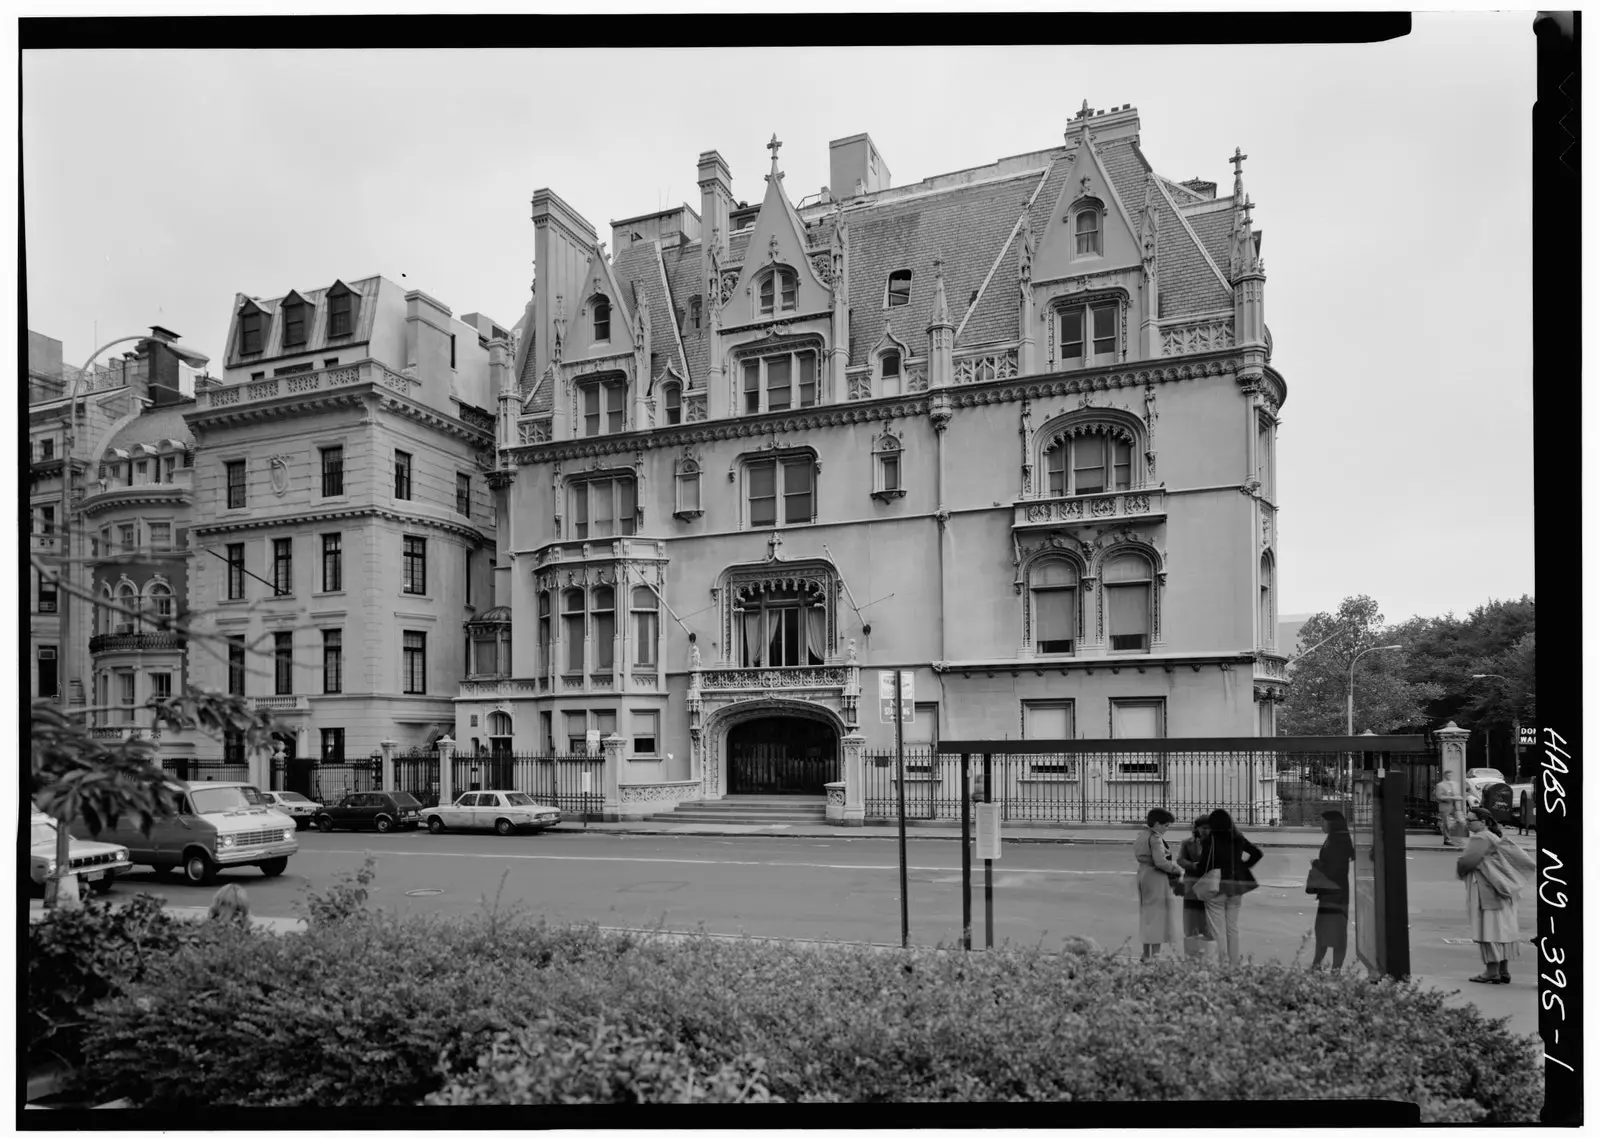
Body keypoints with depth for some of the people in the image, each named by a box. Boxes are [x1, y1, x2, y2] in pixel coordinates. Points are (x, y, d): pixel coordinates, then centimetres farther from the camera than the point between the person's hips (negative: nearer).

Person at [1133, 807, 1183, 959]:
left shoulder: (1141, 836, 11)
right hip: (1156, 878, -9)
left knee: (1146, 914, 15)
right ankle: (1155, 953, -1)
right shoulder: (1155, 838, -16)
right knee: (1158, 914, -2)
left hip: (1143, 874, 9)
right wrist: (1178, 870, -10)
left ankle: (1146, 954, 21)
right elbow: (1160, 862, -23)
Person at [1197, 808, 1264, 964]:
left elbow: (1204, 863, -12)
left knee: (1218, 930, 0)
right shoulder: (1239, 838, 4)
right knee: (1233, 928, 15)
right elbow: (1257, 853, 13)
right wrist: (1243, 867, 13)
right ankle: (1234, 963, 18)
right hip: (1236, 888, 5)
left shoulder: (1210, 839, -11)